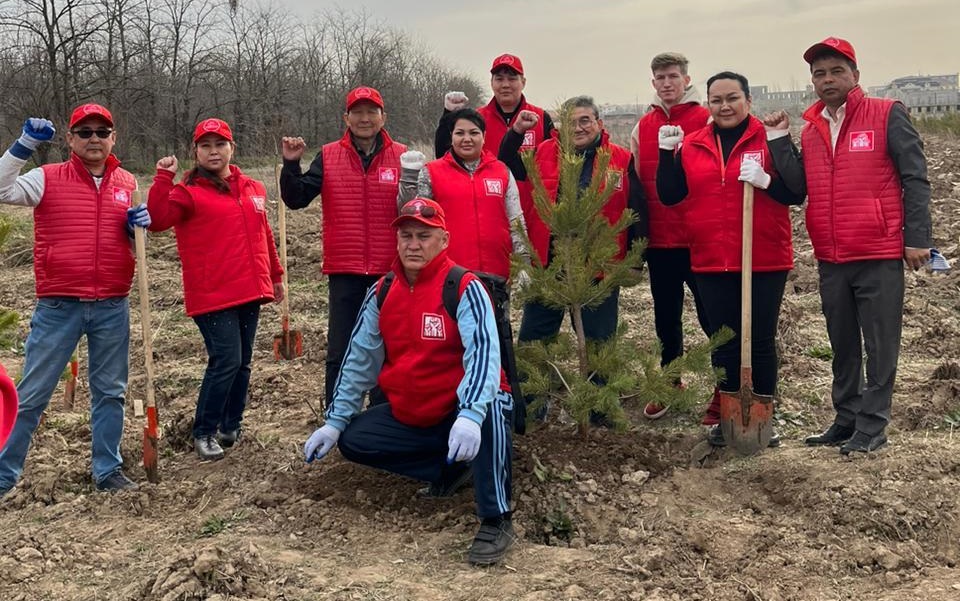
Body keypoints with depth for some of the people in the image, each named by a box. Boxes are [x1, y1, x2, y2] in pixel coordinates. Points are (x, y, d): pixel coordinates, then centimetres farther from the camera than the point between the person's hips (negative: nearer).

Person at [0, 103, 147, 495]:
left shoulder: (128, 184, 9)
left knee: (110, 392, 11)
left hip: (113, 308, 3)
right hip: (58, 308, -3)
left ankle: (108, 470, 23)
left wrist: (138, 227, -4)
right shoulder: (47, 178, -1)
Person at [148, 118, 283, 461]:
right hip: (212, 295, -6)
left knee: (243, 361, 12)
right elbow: (157, 220, -20)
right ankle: (204, 433, 4)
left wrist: (275, 275, 27)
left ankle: (231, 427, 26)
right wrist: (163, 179, -25)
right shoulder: (188, 192, -4)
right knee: (226, 361, -12)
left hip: (250, 292, 6)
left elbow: (264, 235, 23)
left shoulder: (253, 189, 13)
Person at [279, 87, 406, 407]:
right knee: (339, 353, 4)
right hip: (344, 272, 0)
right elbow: (296, 199, 0)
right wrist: (291, 164, -13)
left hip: (389, 272, 0)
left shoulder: (402, 156, 2)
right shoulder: (328, 156, 4)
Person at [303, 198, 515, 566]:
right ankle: (451, 469, 7)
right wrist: (334, 422, 3)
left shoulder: (464, 288, -17)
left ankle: (496, 520, -24)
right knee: (352, 440, -5)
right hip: (408, 417, 7)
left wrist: (470, 415, -47)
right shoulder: (381, 292, 2)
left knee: (491, 408, -37)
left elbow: (483, 353, -31)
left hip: (461, 414, -7)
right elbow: (359, 360, 7)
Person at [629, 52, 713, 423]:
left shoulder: (706, 121, -3)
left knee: (711, 317, 2)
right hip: (659, 242, 5)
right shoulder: (642, 128, 11)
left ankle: (725, 394, 13)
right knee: (666, 319, 15)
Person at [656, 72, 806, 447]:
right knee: (723, 343, 11)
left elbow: (797, 194, -6)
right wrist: (667, 153, -6)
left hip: (765, 261, -3)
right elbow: (669, 196, 5)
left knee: (761, 342, 6)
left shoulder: (770, 139, -2)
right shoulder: (691, 145, 7)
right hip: (711, 263, 3)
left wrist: (766, 180, -23)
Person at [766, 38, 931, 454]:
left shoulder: (887, 115, -3)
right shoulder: (810, 130, 11)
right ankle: (846, 420, 26)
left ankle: (872, 427, 9)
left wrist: (917, 238, -10)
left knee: (880, 346, 2)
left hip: (880, 255, -5)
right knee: (843, 345, 15)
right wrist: (779, 141, 0)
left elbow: (915, 179, -5)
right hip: (830, 259, 6)